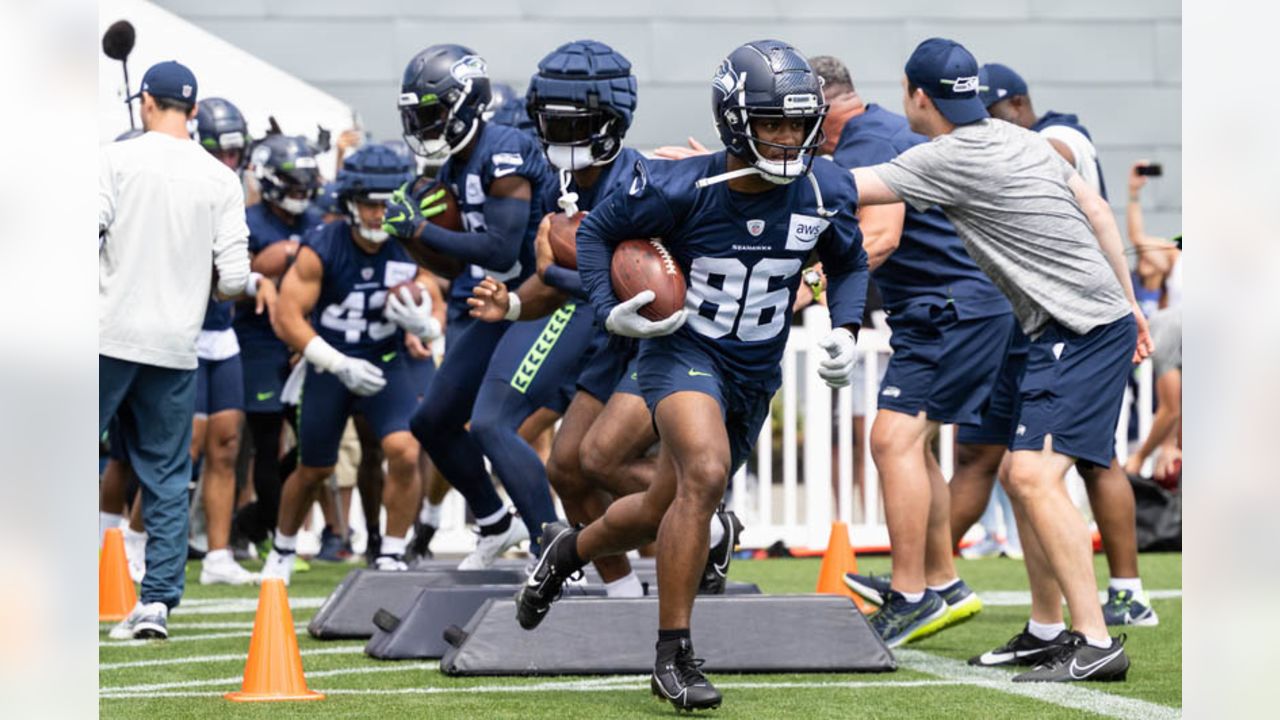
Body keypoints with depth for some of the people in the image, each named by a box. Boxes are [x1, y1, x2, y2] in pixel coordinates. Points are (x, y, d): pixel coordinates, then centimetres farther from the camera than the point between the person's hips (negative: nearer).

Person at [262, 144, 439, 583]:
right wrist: (340, 365, -24)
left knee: (405, 455, -20)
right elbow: (288, 319, -18)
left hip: (386, 363, 1)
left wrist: (421, 323, -27)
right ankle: (283, 550, 38)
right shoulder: (322, 248, -18)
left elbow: (435, 325, -2)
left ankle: (391, 557, -5)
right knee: (315, 470, 12)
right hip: (329, 364, -1)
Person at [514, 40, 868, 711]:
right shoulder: (680, 188, -20)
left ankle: (569, 548, 48)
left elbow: (849, 265, 10)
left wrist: (845, 330, -6)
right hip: (682, 350, -5)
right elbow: (597, 230, -3)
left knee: (668, 511, 15)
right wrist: (609, 310, -17)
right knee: (704, 475, -31)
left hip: (755, 376, 5)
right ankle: (673, 656, -21)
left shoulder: (825, 192, -9)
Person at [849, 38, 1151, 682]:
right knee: (1019, 476, 14)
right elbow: (1097, 210, 16)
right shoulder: (1016, 138, 12)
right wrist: (1128, 302, 22)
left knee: (1033, 474, -20)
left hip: (1082, 332, -10)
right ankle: (1047, 632, 20)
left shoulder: (950, 159, -15)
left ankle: (1096, 643, -22)